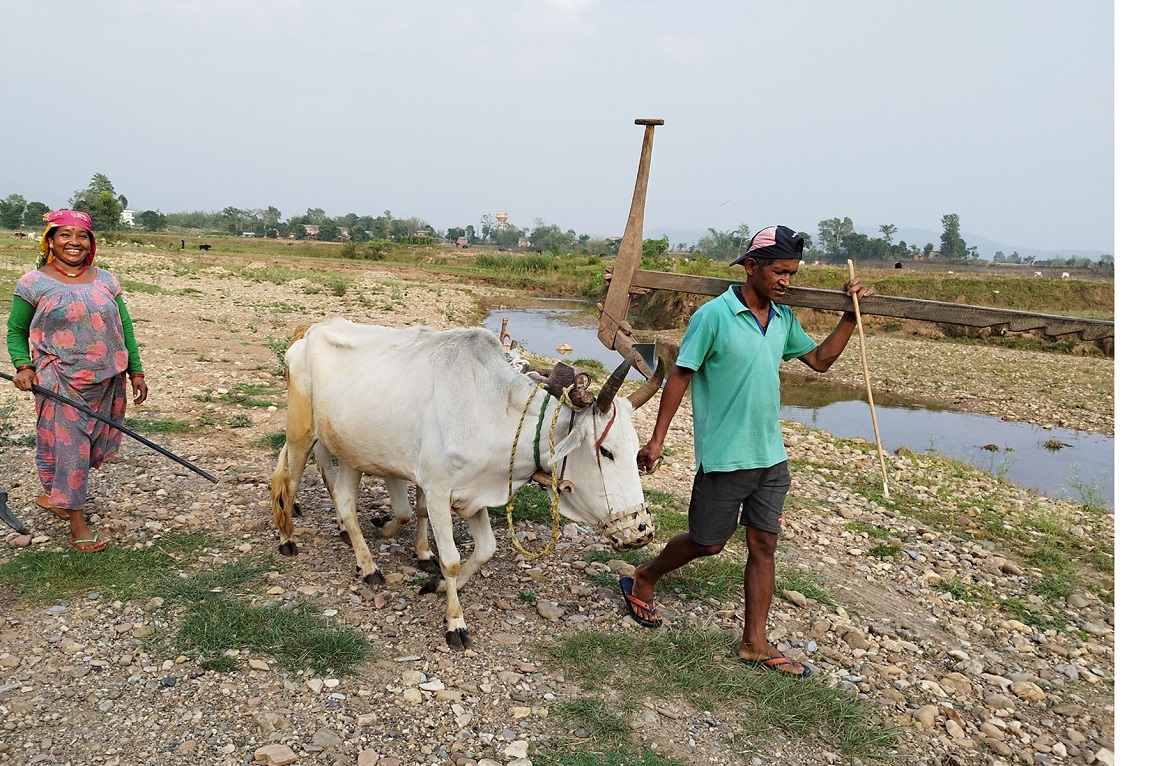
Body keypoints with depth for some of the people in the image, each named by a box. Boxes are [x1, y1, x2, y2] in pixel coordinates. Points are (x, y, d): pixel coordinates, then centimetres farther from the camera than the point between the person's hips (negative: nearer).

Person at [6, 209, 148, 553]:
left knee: (94, 444, 14)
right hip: (61, 384, -4)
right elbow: (16, 331, 6)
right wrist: (23, 366, -10)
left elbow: (125, 329, 10)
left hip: (107, 382, 4)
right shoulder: (33, 283, -2)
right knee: (68, 447, -1)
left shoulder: (104, 280, 6)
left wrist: (136, 372, 8)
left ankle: (55, 495, 40)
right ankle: (77, 522, 11)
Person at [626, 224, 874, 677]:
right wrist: (657, 439, -12)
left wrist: (851, 315, 6)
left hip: (771, 456, 6)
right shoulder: (714, 315, -15)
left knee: (764, 545, 8)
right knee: (708, 543, 8)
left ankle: (755, 644, 21)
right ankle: (641, 581, 34)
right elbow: (680, 376, -12)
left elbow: (820, 360, 17)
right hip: (724, 457, -6)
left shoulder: (783, 319, 5)